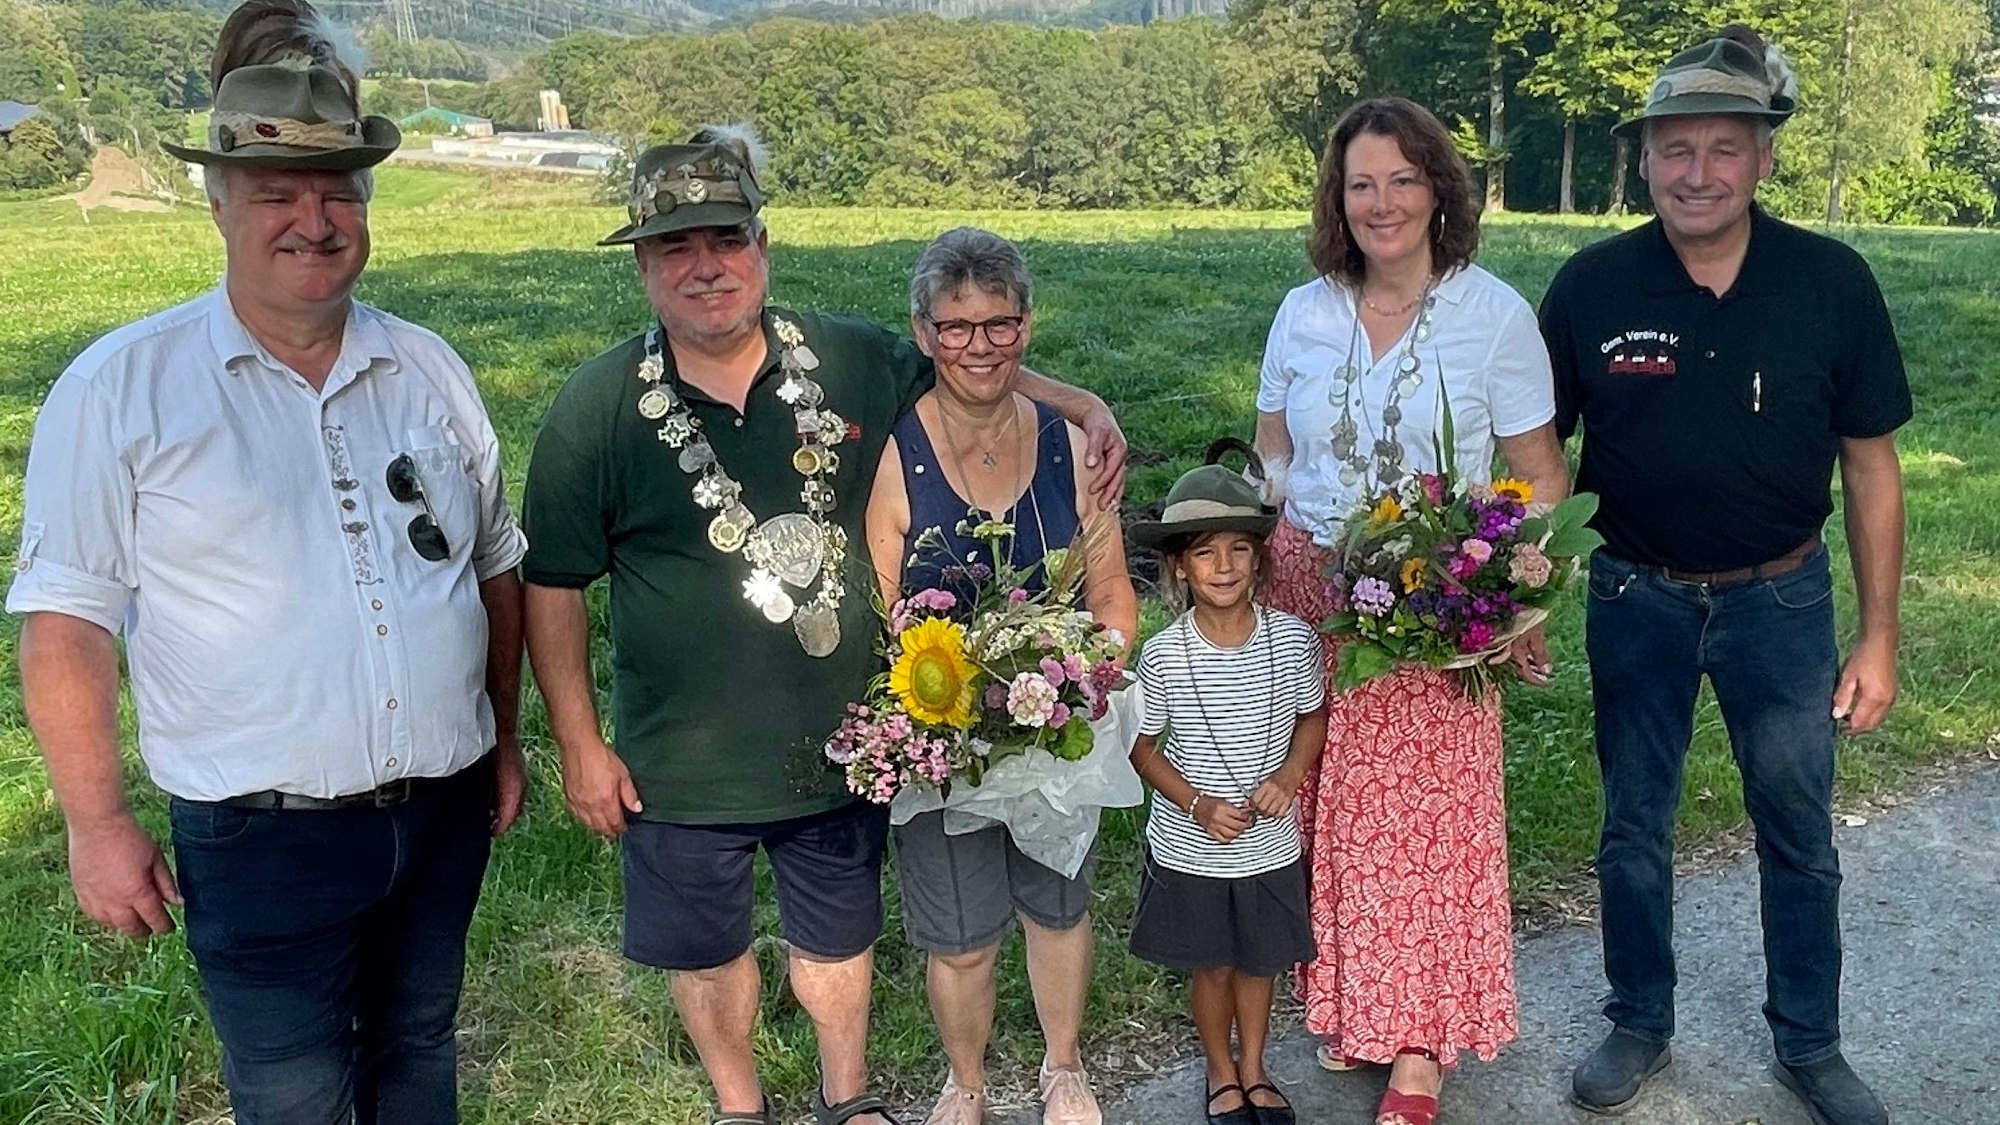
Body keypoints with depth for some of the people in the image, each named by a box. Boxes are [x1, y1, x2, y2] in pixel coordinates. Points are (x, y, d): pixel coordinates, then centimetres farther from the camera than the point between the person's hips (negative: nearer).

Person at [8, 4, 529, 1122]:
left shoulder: (430, 369, 3)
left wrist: (505, 737, 12)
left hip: (447, 810, 4)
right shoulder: (120, 388, -9)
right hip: (264, 838, -3)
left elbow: (494, 565, 11)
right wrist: (99, 823, -7)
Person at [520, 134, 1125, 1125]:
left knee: (838, 931, 22)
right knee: (706, 947, 19)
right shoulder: (595, 410, -11)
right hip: (685, 763, -1)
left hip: (843, 739, 1)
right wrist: (581, 747, -4)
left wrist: (1082, 404, -7)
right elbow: (552, 586, -4)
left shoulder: (852, 361, -8)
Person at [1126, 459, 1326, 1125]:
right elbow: (1143, 746, -5)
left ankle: (1254, 1069, 44)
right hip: (1190, 847, -1)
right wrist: (1197, 805, -17)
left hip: (1271, 844, 1)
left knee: (1261, 961, 20)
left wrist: (1287, 777, -14)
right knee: (1211, 966, 16)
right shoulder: (1164, 655, -15)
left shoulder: (1294, 641, -12)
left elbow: (1313, 718, 3)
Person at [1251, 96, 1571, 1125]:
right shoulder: (1302, 313, 4)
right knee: (1328, 808, 9)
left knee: (1428, 817, 3)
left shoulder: (1494, 314, -5)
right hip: (1311, 597, 3)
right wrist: (1248, 579, 2)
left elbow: (1541, 477, -2)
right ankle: (1343, 1001, 29)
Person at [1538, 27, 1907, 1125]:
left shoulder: (1831, 283, -10)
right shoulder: (1592, 284, -11)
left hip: (1780, 599, 0)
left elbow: (1870, 466, -3)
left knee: (1800, 835, 13)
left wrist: (1879, 635, -3)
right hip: (1637, 598, 0)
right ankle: (1639, 1023, 34)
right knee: (1634, 828, 14)